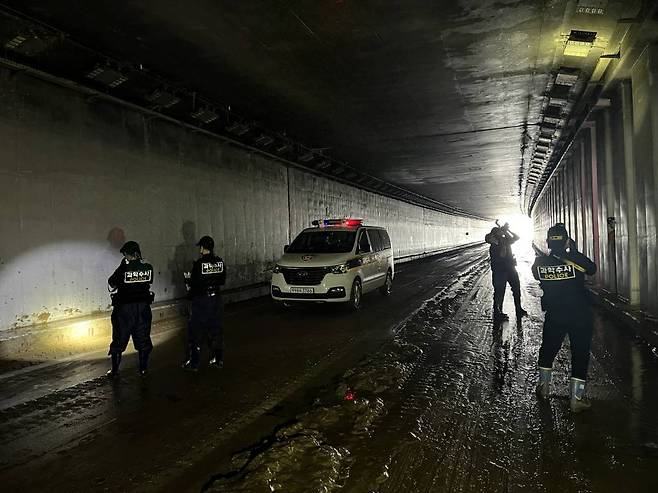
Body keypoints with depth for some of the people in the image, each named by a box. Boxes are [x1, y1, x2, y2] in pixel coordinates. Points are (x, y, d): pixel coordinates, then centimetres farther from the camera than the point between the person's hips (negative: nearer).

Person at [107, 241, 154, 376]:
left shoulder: (123, 269, -16)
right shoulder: (148, 268, -8)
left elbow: (111, 284, -2)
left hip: (124, 309, -3)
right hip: (143, 307, 3)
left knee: (119, 340, 12)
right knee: (143, 339, 14)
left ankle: (115, 370, 21)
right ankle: (143, 369, 21)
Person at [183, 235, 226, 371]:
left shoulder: (199, 263, -17)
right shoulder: (220, 262, -1)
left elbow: (194, 283, -15)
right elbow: (222, 281, 6)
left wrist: (188, 279, 6)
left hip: (200, 300, -5)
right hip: (216, 299, 5)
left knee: (195, 332, 6)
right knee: (216, 330, 15)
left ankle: (193, 363, 12)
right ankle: (218, 360, 22)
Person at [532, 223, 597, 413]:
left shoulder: (540, 262, -11)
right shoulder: (576, 259, -18)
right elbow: (592, 269, 2)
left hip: (554, 316, 2)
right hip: (580, 316, -2)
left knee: (548, 349, 20)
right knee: (580, 354, 8)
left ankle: (544, 386, 31)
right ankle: (576, 397, 10)